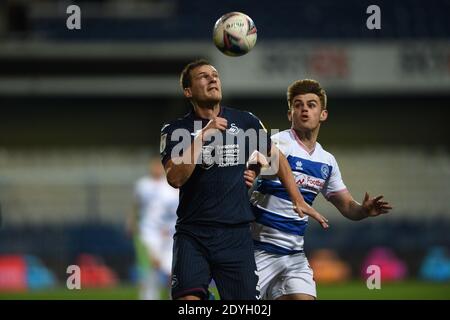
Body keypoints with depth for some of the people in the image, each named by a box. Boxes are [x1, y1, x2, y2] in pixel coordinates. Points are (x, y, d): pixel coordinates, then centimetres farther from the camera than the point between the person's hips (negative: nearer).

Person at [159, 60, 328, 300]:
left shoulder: (245, 122, 8)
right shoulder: (174, 131, 2)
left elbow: (277, 158, 21)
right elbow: (175, 178, -14)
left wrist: (298, 201, 19)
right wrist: (202, 136, -17)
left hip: (236, 235, 2)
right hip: (193, 233, -2)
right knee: (188, 298, -21)